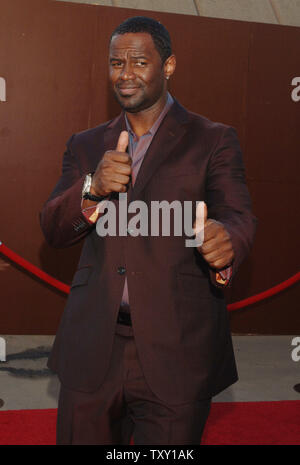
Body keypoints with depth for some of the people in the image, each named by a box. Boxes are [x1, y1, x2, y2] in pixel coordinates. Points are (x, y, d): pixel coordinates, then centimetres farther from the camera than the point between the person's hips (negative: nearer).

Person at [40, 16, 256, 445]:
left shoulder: (213, 141, 2)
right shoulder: (86, 145, 13)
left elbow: (238, 218, -9)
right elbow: (53, 230, 6)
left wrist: (226, 241, -34)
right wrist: (93, 187, -15)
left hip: (176, 354, -3)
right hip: (92, 351, 3)